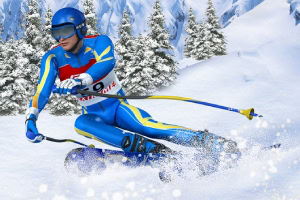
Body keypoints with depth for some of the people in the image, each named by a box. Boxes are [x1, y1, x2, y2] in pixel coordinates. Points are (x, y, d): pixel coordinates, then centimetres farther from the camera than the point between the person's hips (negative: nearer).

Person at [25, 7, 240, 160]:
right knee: (81, 124, -33)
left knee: (149, 128, -30)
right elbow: (42, 92, -17)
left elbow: (108, 62, -38)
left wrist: (79, 81, -54)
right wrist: (31, 118, -36)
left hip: (118, 105, -2)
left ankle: (212, 143, -30)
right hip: (94, 115, 3)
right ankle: (150, 149, -45)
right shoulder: (53, 59, -8)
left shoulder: (99, 42, -16)